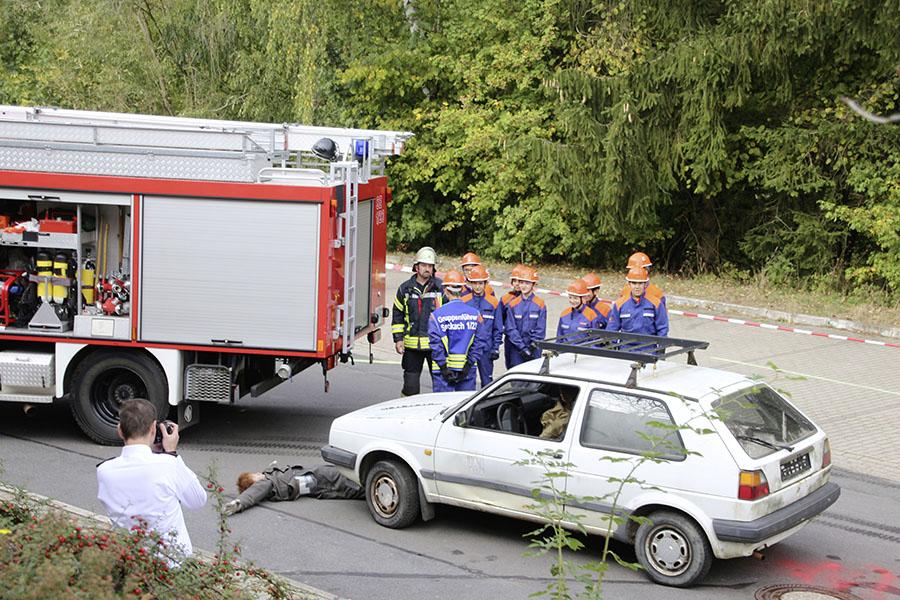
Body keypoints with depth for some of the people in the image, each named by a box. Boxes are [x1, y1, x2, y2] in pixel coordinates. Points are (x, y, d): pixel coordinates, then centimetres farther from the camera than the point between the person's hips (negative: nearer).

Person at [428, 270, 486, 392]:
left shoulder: (437, 315, -8)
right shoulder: (475, 314, 1)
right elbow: (479, 342, -1)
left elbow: (436, 344, -10)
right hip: (467, 371, 3)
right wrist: (468, 365, 0)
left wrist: (444, 367, -6)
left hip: (444, 368, -3)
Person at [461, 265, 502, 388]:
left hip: (486, 349, 0)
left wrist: (496, 347, 2)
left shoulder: (493, 302, 4)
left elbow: (498, 328, 9)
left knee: (487, 382, 3)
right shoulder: (463, 302, 2)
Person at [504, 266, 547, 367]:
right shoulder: (513, 304, 4)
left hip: (533, 351, -1)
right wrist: (522, 347, -9)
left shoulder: (540, 305, 0)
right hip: (516, 350, 1)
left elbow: (540, 330, -2)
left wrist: (532, 347, -10)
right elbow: (510, 328, 0)